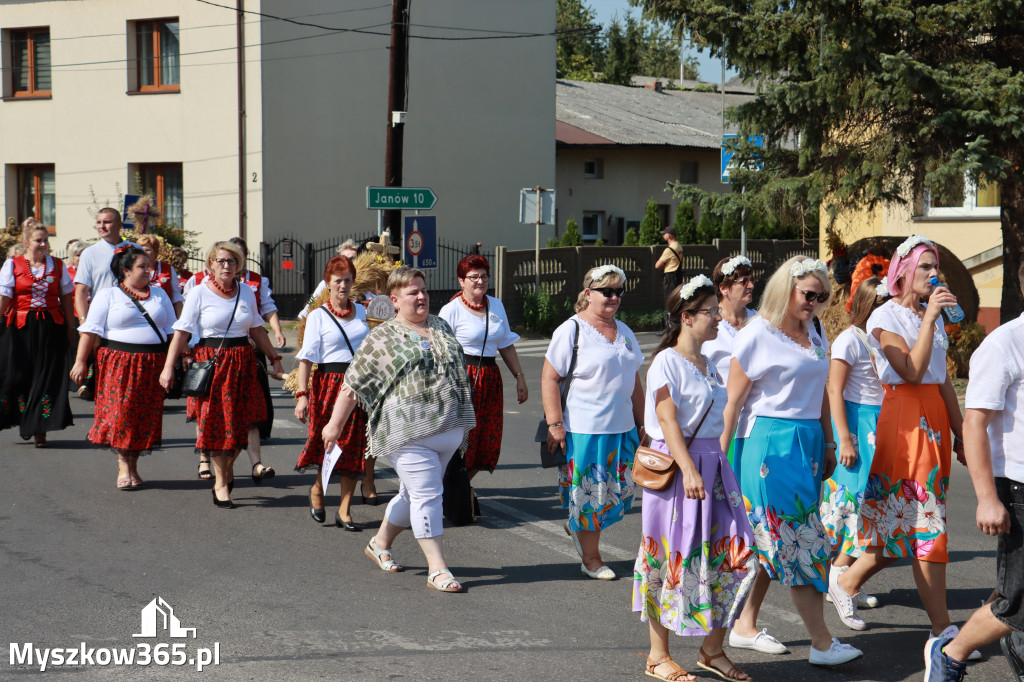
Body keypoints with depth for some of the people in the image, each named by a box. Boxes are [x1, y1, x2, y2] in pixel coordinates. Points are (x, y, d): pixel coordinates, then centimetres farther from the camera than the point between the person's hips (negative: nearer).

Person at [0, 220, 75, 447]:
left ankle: (40, 428, 3)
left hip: (51, 328, 1)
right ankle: (24, 420, 18)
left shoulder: (57, 265, 7)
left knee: (47, 376, -2)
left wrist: (70, 327, 6)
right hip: (20, 327, -1)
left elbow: (66, 298, 9)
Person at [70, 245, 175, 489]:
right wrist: (81, 362, -10)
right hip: (118, 363, -4)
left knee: (145, 415, 3)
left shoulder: (159, 294, 15)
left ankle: (133, 465, 13)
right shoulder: (108, 295, 2)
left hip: (152, 365, 4)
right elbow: (91, 330, -4)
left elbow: (172, 330, 18)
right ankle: (123, 464, 1)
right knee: (119, 412, -9)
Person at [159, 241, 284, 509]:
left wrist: (274, 358, 18)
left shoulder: (246, 293, 8)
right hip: (211, 362, -4)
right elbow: (182, 332, -7)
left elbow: (257, 330, 17)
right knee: (215, 421, -1)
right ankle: (221, 482, 9)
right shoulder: (199, 293, -4)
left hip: (242, 361, 4)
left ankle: (227, 470, 27)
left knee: (240, 421, 4)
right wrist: (168, 367, -12)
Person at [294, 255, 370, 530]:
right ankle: (317, 490, 26)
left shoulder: (362, 312, 13)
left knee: (354, 448, 1)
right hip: (330, 382, -3)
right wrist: (302, 394, -16)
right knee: (328, 443, -4)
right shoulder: (318, 316, 0)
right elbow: (306, 359, -6)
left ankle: (344, 511, 7)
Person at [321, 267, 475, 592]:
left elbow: (458, 370, 23)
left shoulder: (441, 327, 15)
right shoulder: (382, 338, -2)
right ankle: (437, 569, -7)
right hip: (408, 432, -6)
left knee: (414, 493, 15)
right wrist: (336, 423, -2)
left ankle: (381, 543, 35)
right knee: (426, 493, -10)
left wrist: (464, 420, 23)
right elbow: (353, 383, 0)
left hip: (447, 430, 6)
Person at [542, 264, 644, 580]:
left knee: (620, 491, 8)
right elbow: (549, 378, -10)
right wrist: (555, 424, -16)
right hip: (584, 429, -7)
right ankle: (591, 559, 13)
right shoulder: (571, 331, -7)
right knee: (589, 492, 1)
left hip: (622, 428, 7)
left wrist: (641, 425, 18)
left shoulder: (624, 332, 15)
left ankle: (577, 525, 33)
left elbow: (634, 382, 21)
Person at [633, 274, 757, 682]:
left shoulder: (709, 365, 15)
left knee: (732, 554, 2)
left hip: (712, 464, 7)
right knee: (674, 556, -1)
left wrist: (717, 464, 16)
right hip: (676, 465, -7)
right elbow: (667, 419, -16)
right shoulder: (667, 362, -9)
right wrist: (688, 470, -25)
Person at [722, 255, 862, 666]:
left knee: (770, 543, 9)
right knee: (801, 541, -9)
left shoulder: (816, 335, 14)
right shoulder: (757, 335, -8)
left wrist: (828, 443, 21)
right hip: (769, 443, -7)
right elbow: (733, 401, -8)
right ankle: (822, 643, -7)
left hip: (807, 443, 7)